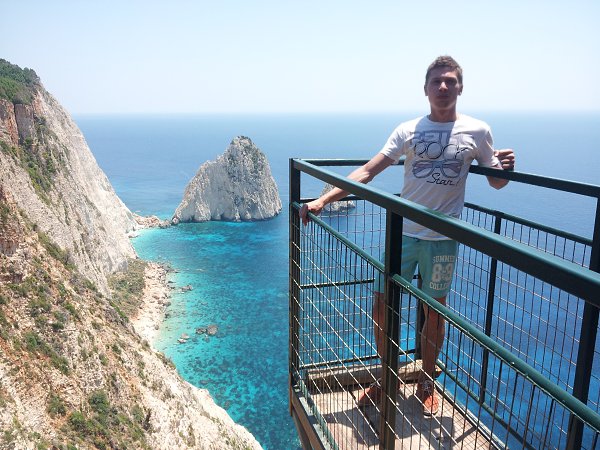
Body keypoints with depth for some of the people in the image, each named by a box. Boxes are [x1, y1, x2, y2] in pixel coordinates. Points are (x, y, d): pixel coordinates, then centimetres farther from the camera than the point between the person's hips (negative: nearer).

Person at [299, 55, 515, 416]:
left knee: (434, 310, 11)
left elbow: (496, 182, 9)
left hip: (443, 238, -1)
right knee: (382, 304, 4)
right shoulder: (409, 130, 2)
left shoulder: (477, 130, 0)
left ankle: (427, 384, 34)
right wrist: (324, 200, -13)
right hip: (403, 233, 1)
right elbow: (368, 172, -5)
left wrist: (506, 168, -14)